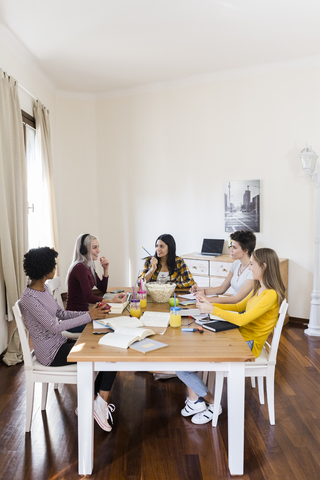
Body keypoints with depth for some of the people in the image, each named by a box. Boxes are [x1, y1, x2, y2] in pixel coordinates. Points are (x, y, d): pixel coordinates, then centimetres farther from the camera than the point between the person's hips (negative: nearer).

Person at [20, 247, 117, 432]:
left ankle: (99, 402, 6)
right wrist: (89, 316, -23)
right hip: (51, 353, -9)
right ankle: (100, 404, 0)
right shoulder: (29, 298, -22)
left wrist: (91, 312, -5)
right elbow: (54, 326, -26)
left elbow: (61, 313, 8)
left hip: (60, 343, 9)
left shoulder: (43, 288, 6)